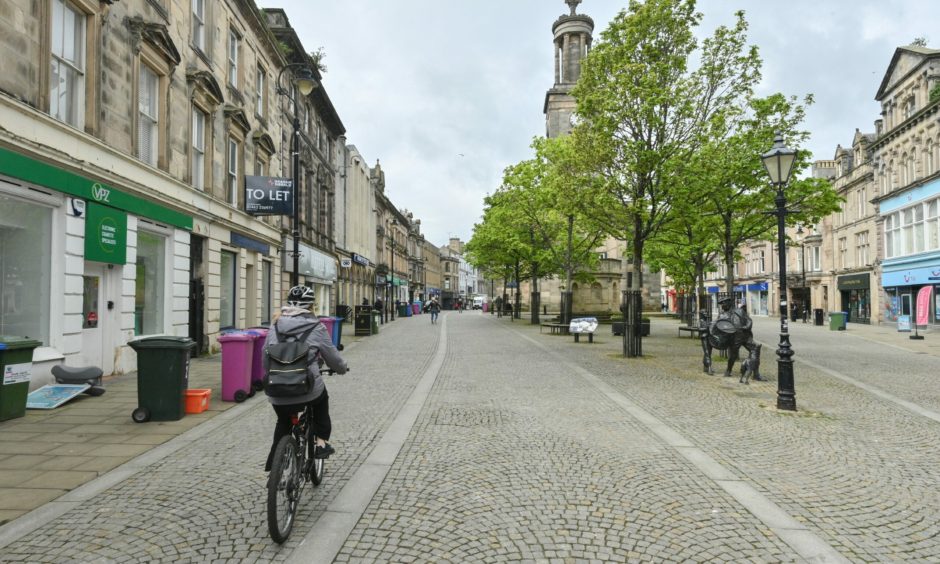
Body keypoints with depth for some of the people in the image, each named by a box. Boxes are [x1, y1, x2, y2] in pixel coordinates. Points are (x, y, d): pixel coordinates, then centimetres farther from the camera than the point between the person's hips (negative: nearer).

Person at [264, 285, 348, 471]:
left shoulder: (275, 327, 8)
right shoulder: (316, 328, -3)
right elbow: (333, 358, 5)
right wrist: (342, 369, 27)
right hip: (308, 392, -3)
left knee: (283, 423, 30)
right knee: (321, 398, 30)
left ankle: (273, 465, 28)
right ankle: (322, 442, 25)